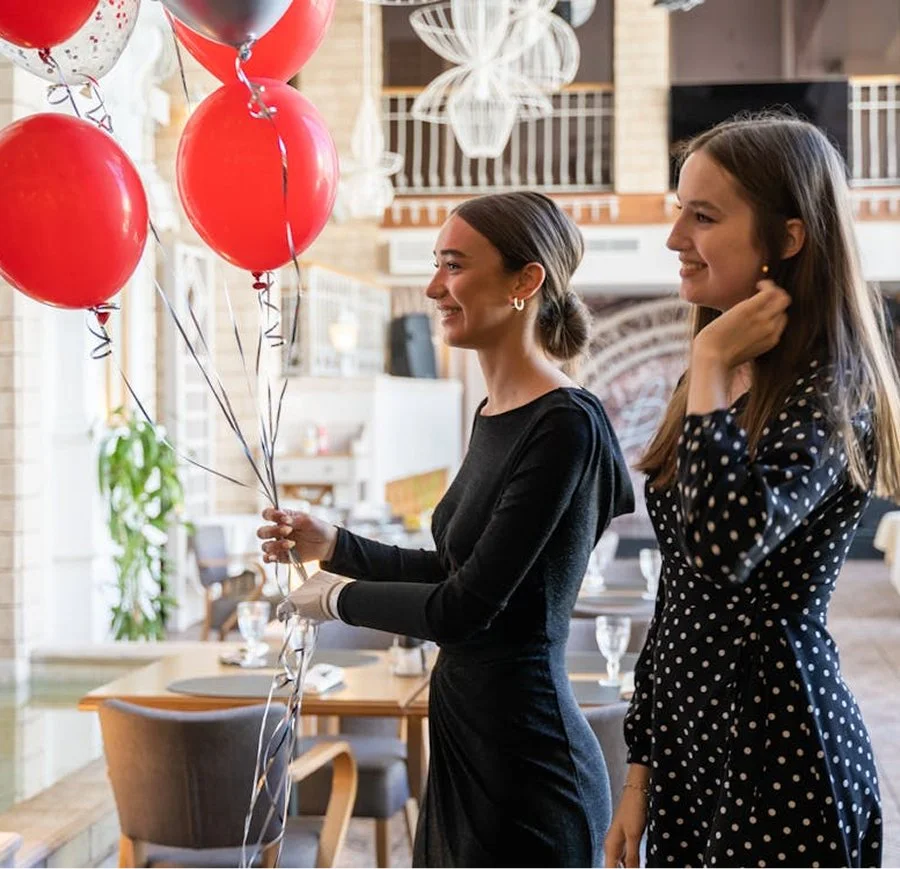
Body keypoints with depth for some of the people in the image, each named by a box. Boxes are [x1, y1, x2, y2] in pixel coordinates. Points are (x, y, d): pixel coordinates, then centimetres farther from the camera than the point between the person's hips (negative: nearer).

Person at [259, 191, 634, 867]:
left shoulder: (565, 425, -20)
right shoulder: (494, 413, 7)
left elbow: (465, 608, -20)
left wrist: (339, 597, -6)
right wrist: (332, 544, 10)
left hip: (524, 767, -9)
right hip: (462, 744, 9)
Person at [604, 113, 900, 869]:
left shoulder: (829, 388, -14)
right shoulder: (722, 383, 9)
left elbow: (722, 547, -33)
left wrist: (711, 364, -21)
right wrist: (642, 769, 13)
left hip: (777, 752, -8)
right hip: (689, 746, 8)